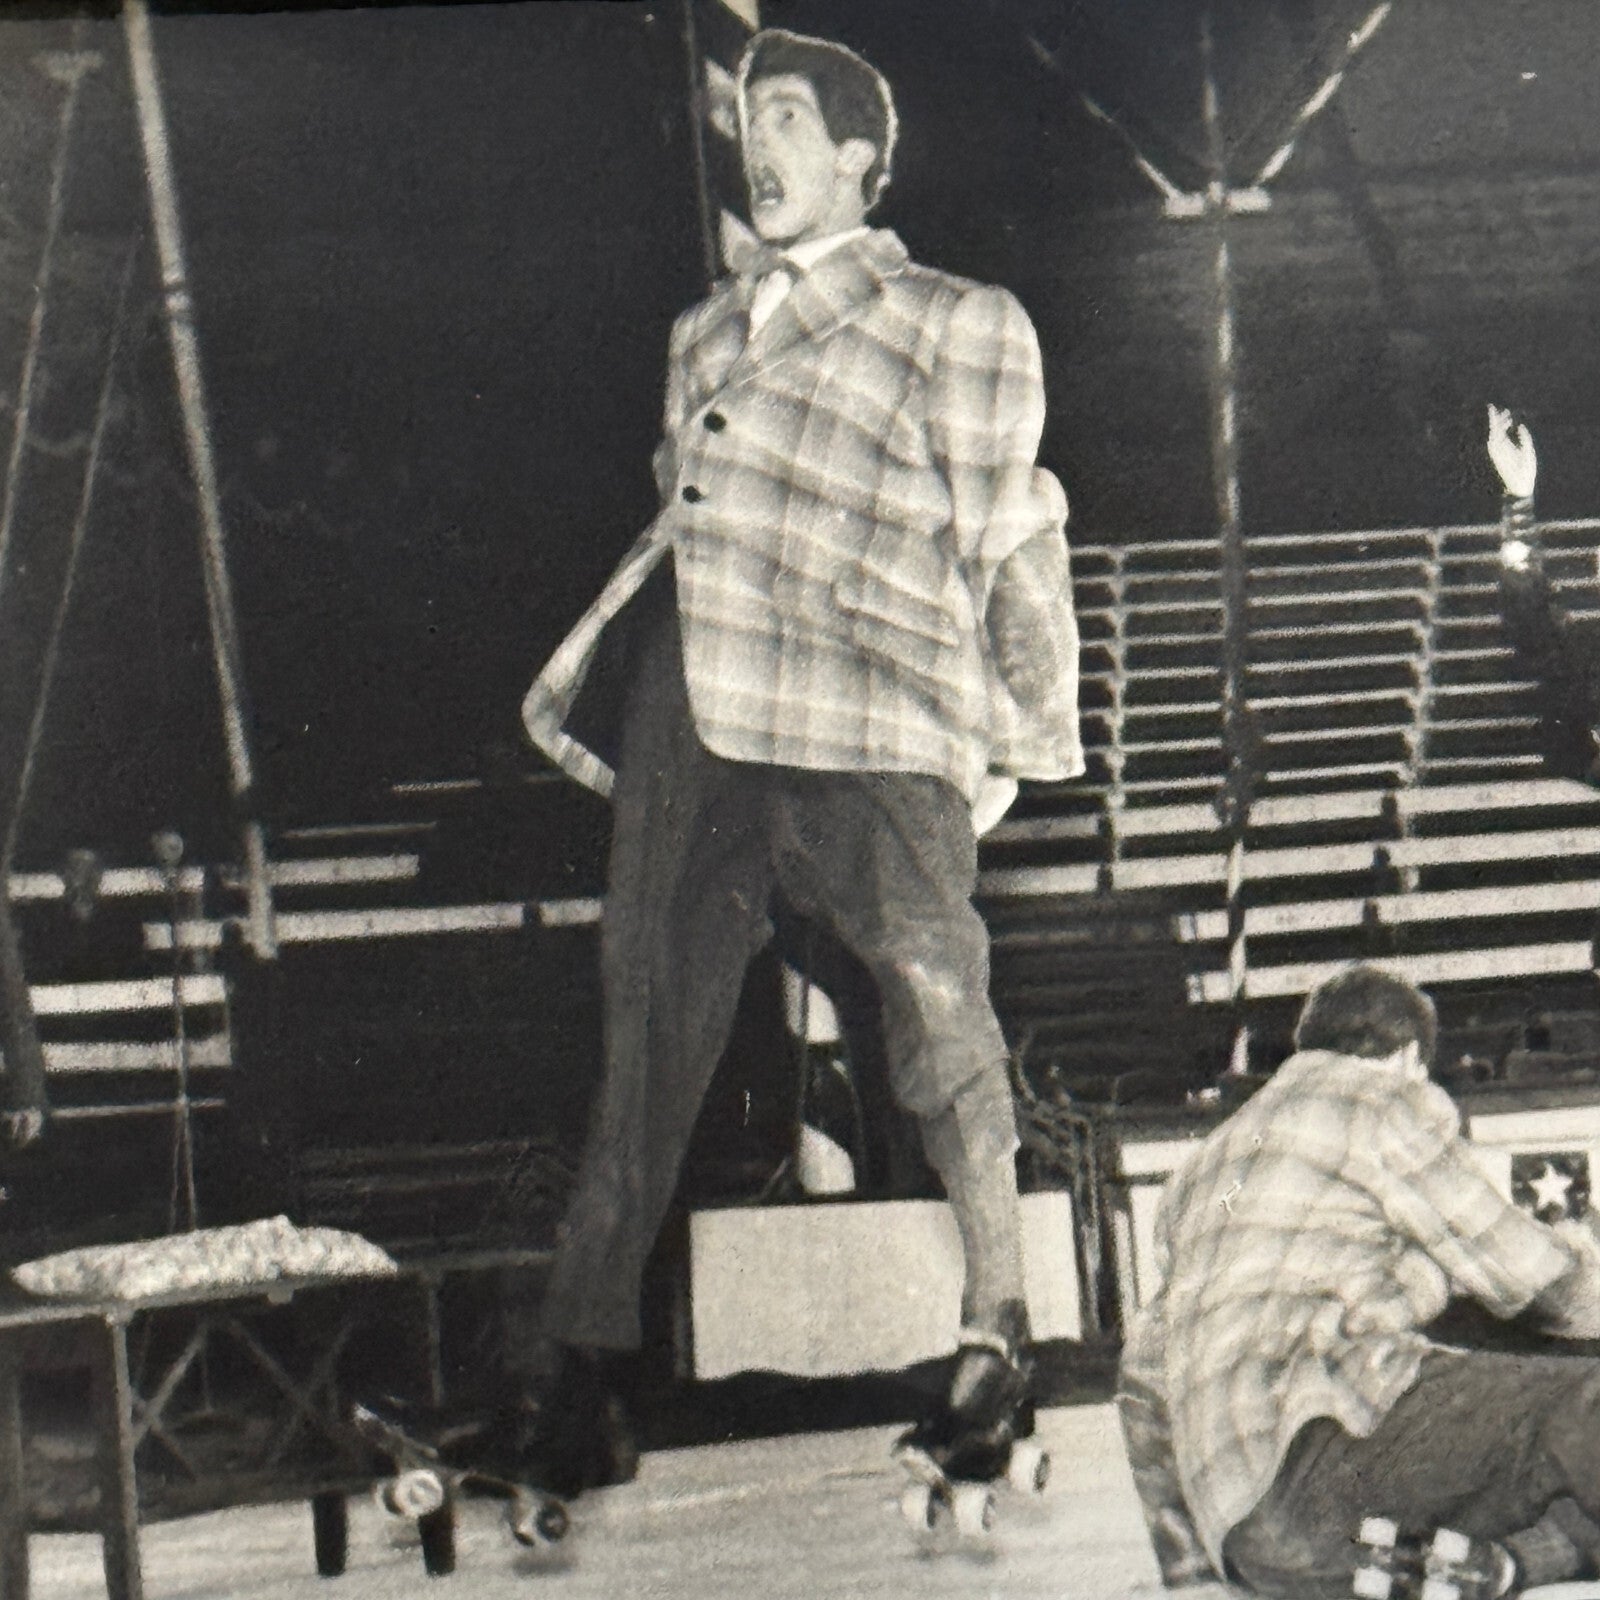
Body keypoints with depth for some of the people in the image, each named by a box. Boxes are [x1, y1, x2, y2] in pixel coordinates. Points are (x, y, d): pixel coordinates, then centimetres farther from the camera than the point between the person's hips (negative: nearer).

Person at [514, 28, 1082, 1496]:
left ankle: (998, 1326, 4)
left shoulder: (955, 325, 8)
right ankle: (583, 1353, 14)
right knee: (651, 1029, 6)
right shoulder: (705, 329, 25)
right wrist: (579, 653, 21)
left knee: (937, 1014, -9)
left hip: (872, 728, -5)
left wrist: (1017, 741, 4)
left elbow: (1009, 546, 7)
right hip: (690, 721, 5)